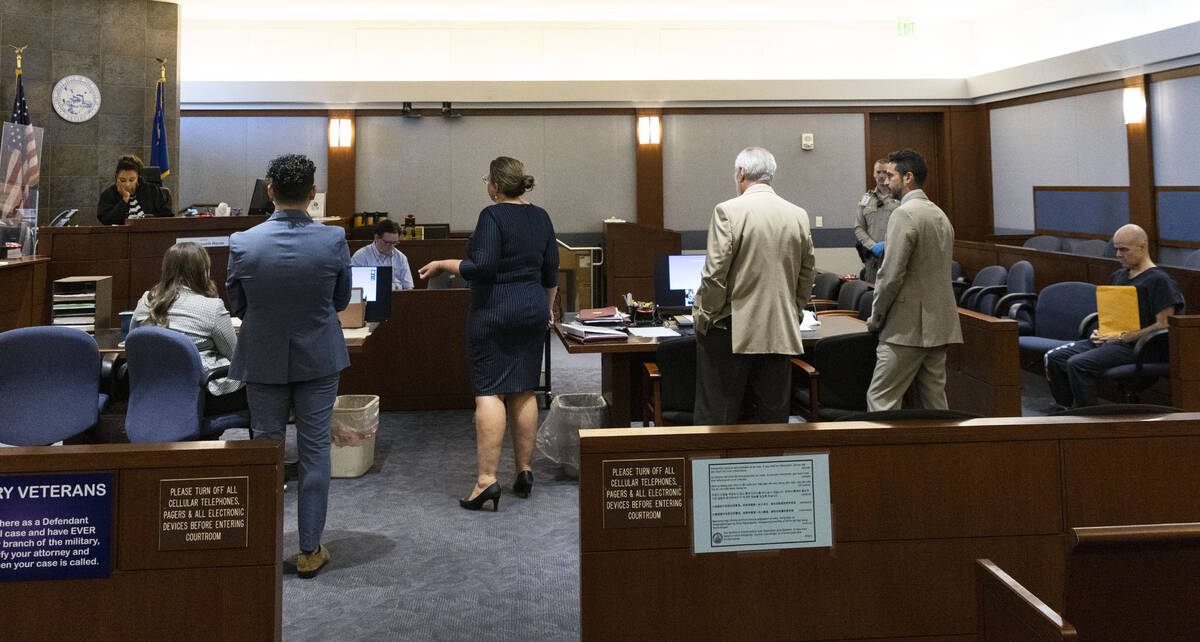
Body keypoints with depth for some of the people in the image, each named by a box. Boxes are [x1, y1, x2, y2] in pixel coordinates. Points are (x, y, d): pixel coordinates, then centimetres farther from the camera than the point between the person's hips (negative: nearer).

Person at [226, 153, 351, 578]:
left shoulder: (243, 243, -13)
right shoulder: (334, 241, -14)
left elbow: (236, 305, -1)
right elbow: (341, 300, -1)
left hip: (263, 360, 1)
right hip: (318, 359, 0)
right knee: (315, 451, 9)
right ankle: (310, 551, 15)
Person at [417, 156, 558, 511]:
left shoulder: (493, 216, -13)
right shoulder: (540, 217, 8)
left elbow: (482, 267, -20)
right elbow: (551, 271, 13)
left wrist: (443, 264, -8)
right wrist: (548, 307, 25)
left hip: (494, 312, -6)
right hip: (533, 311, 7)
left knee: (489, 392, -6)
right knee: (523, 392, 10)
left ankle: (487, 478, -10)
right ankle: (524, 471, 14)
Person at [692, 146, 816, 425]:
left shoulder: (728, 211, -10)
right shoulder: (799, 215, 6)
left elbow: (714, 274, -12)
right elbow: (806, 274, 12)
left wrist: (703, 316, 0)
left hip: (731, 333, -5)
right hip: (781, 333, 5)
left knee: (716, 417, 2)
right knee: (775, 416, 12)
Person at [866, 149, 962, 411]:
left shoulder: (904, 214, -12)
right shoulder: (940, 215, 16)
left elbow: (891, 274, -17)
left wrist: (875, 318, -4)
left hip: (909, 328, -9)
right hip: (939, 325, 9)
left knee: (880, 400, -6)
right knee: (935, 399, 11)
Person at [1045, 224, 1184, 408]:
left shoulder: (1158, 280, -7)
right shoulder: (1119, 275, 20)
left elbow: (1163, 325, -13)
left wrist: (1123, 337, -16)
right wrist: (1100, 331, 7)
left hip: (1133, 345, -9)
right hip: (1107, 340, 9)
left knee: (1077, 364, -29)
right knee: (1053, 358, -5)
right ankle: (1066, 409, 1)